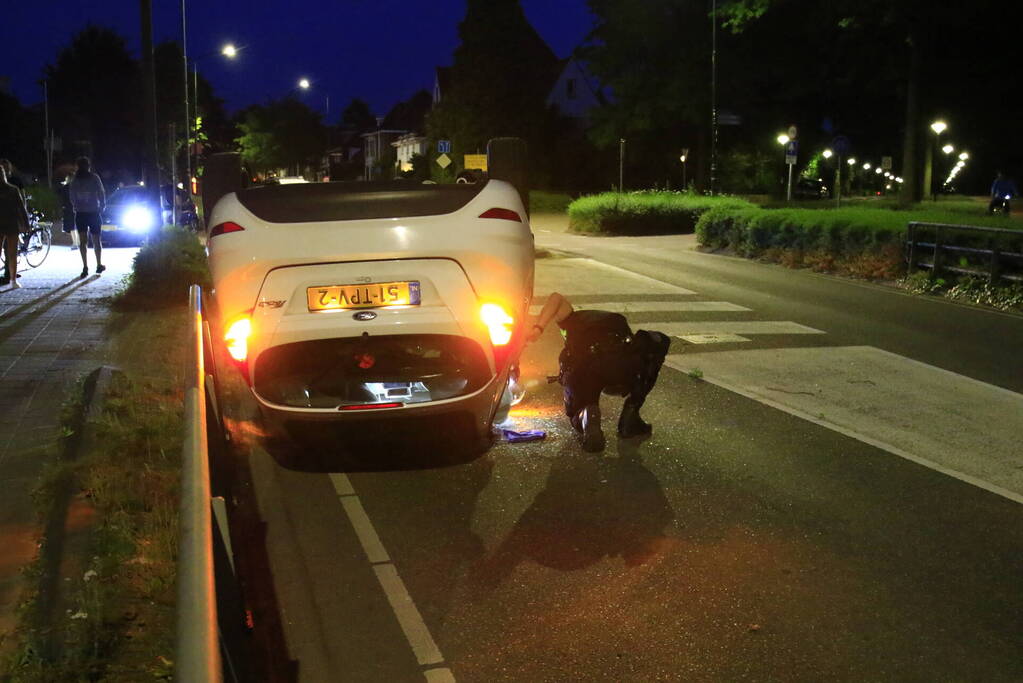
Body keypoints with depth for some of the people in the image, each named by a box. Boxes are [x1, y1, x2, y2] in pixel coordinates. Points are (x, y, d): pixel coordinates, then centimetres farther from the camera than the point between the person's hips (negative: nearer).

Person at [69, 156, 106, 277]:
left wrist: (76, 207, 15)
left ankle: (85, 266, -8)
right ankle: (99, 265, 18)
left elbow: (72, 197, 2)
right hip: (94, 212, -1)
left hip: (80, 214, 1)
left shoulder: (75, 180, 0)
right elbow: (101, 194, -5)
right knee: (96, 240, 11)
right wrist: (102, 207, 9)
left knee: (82, 241, 2)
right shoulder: (94, 178, -6)